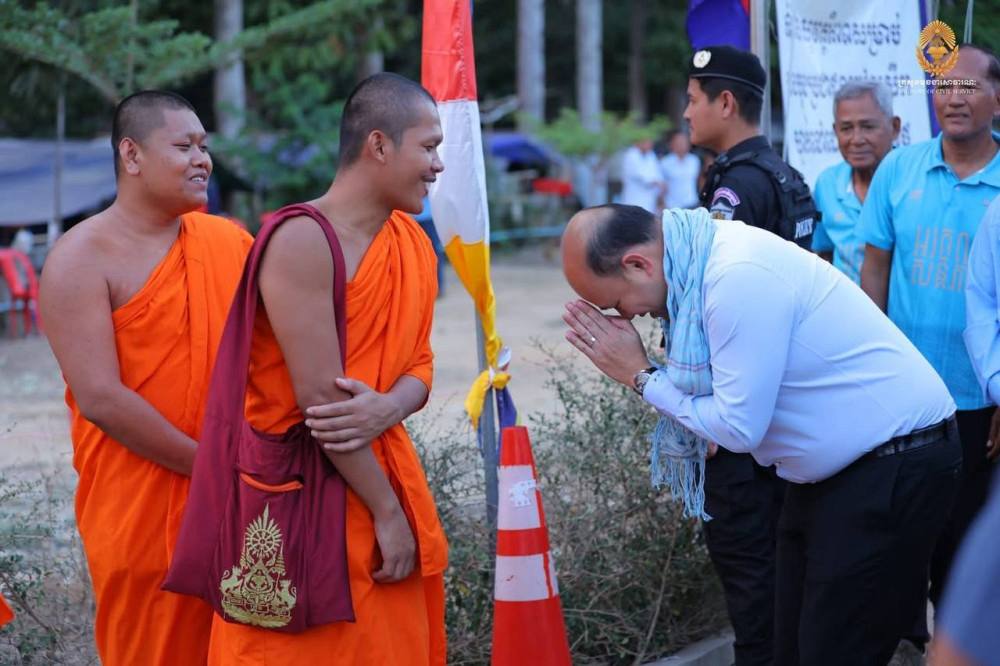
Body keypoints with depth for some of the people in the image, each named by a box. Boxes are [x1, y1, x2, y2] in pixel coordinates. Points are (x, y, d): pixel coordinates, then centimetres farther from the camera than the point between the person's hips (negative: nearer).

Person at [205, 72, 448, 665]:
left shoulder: (414, 242, 8)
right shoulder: (303, 241, -18)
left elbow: (418, 365, 7)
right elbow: (320, 397, -21)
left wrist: (387, 409, -18)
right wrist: (387, 512, -16)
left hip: (383, 469, 8)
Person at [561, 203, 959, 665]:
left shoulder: (741, 277, -27)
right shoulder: (698, 262, 2)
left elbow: (739, 427, -22)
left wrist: (641, 376, -13)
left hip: (894, 466, -10)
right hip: (835, 467, 10)